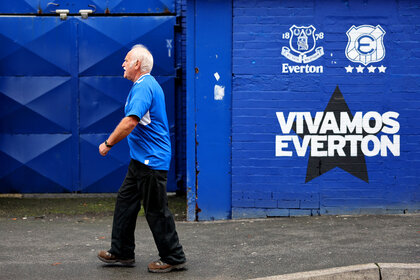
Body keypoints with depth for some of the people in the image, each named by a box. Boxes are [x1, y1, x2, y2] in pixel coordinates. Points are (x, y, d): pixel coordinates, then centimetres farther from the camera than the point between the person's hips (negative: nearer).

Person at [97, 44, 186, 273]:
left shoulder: (144, 86, -19)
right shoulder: (145, 85, 16)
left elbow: (130, 122, -28)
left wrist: (108, 144, -18)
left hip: (151, 160, -11)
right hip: (141, 159, 11)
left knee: (156, 211, -3)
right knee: (125, 201, 15)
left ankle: (173, 258, 6)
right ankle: (122, 252, 24)